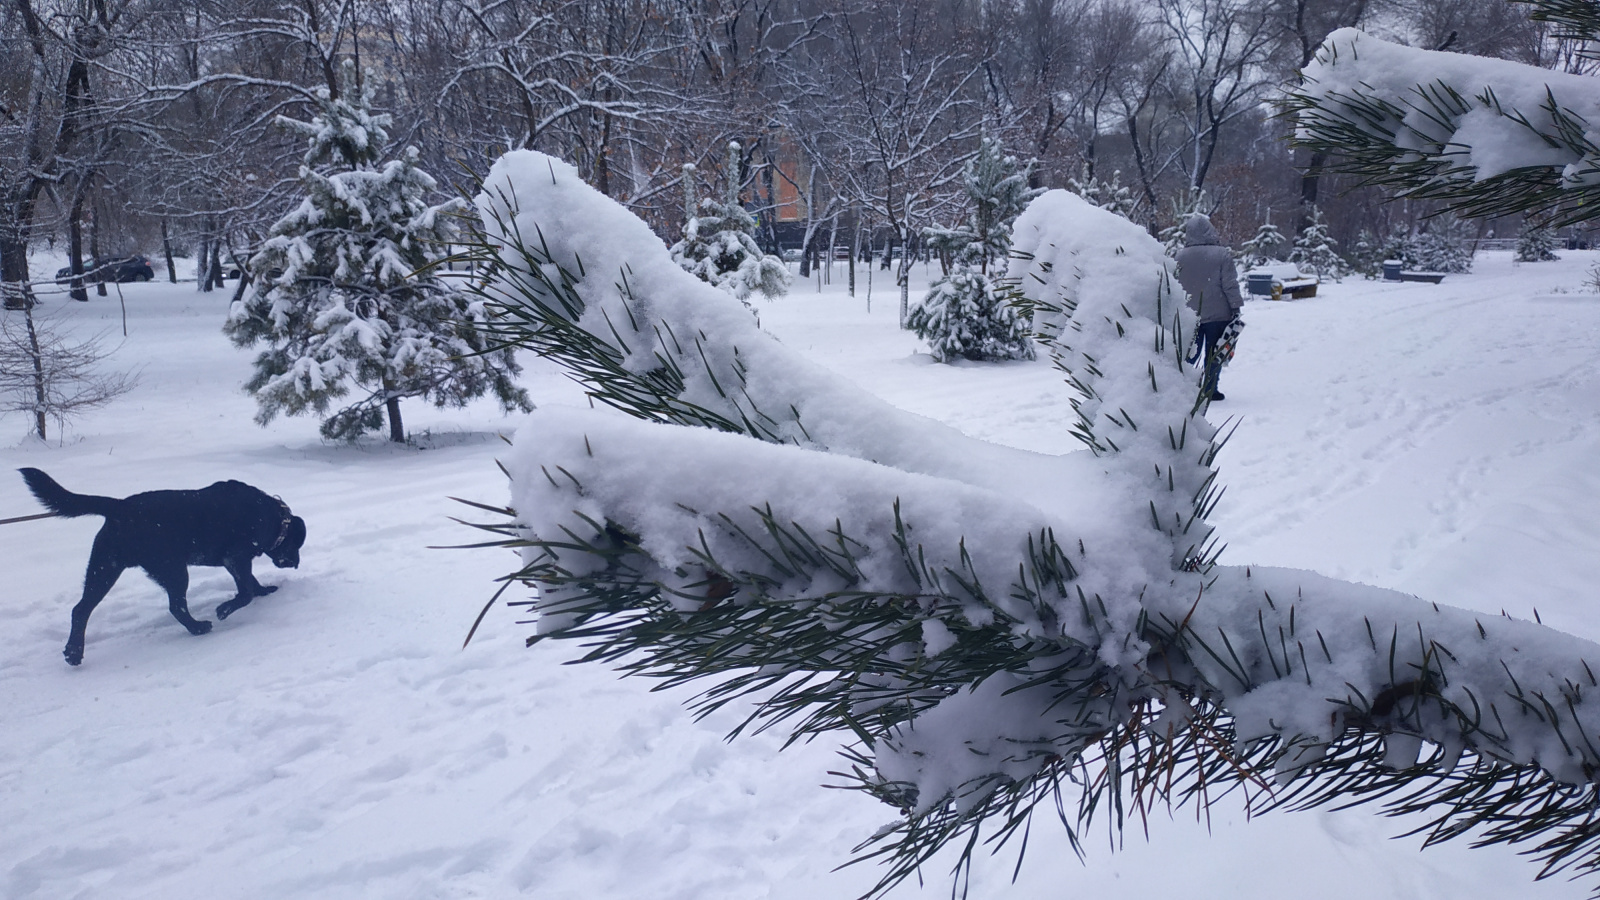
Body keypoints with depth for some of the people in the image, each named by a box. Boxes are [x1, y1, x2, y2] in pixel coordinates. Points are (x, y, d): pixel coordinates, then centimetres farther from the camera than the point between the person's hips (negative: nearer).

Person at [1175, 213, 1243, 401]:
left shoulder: (1180, 256, -2)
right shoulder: (1222, 254, -10)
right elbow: (1230, 285, -10)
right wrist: (1235, 307, -1)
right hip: (1217, 314, -2)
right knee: (1214, 354, 6)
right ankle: (1210, 389, 6)